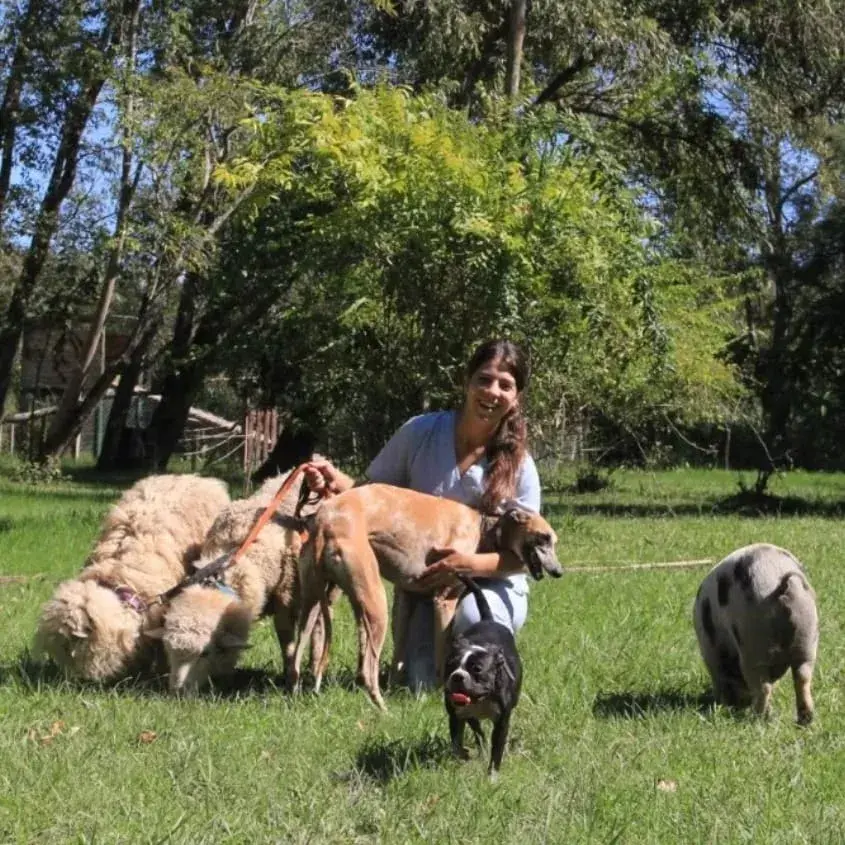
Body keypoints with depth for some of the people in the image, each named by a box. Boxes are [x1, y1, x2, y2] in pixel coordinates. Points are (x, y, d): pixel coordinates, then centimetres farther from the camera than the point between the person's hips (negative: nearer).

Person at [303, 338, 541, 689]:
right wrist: (338, 483, -23)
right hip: (423, 581, 1)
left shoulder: (518, 466, -13)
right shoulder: (421, 432, -9)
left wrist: (472, 564, -29)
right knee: (423, 684, -19)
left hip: (492, 584, 0)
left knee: (472, 615, -35)